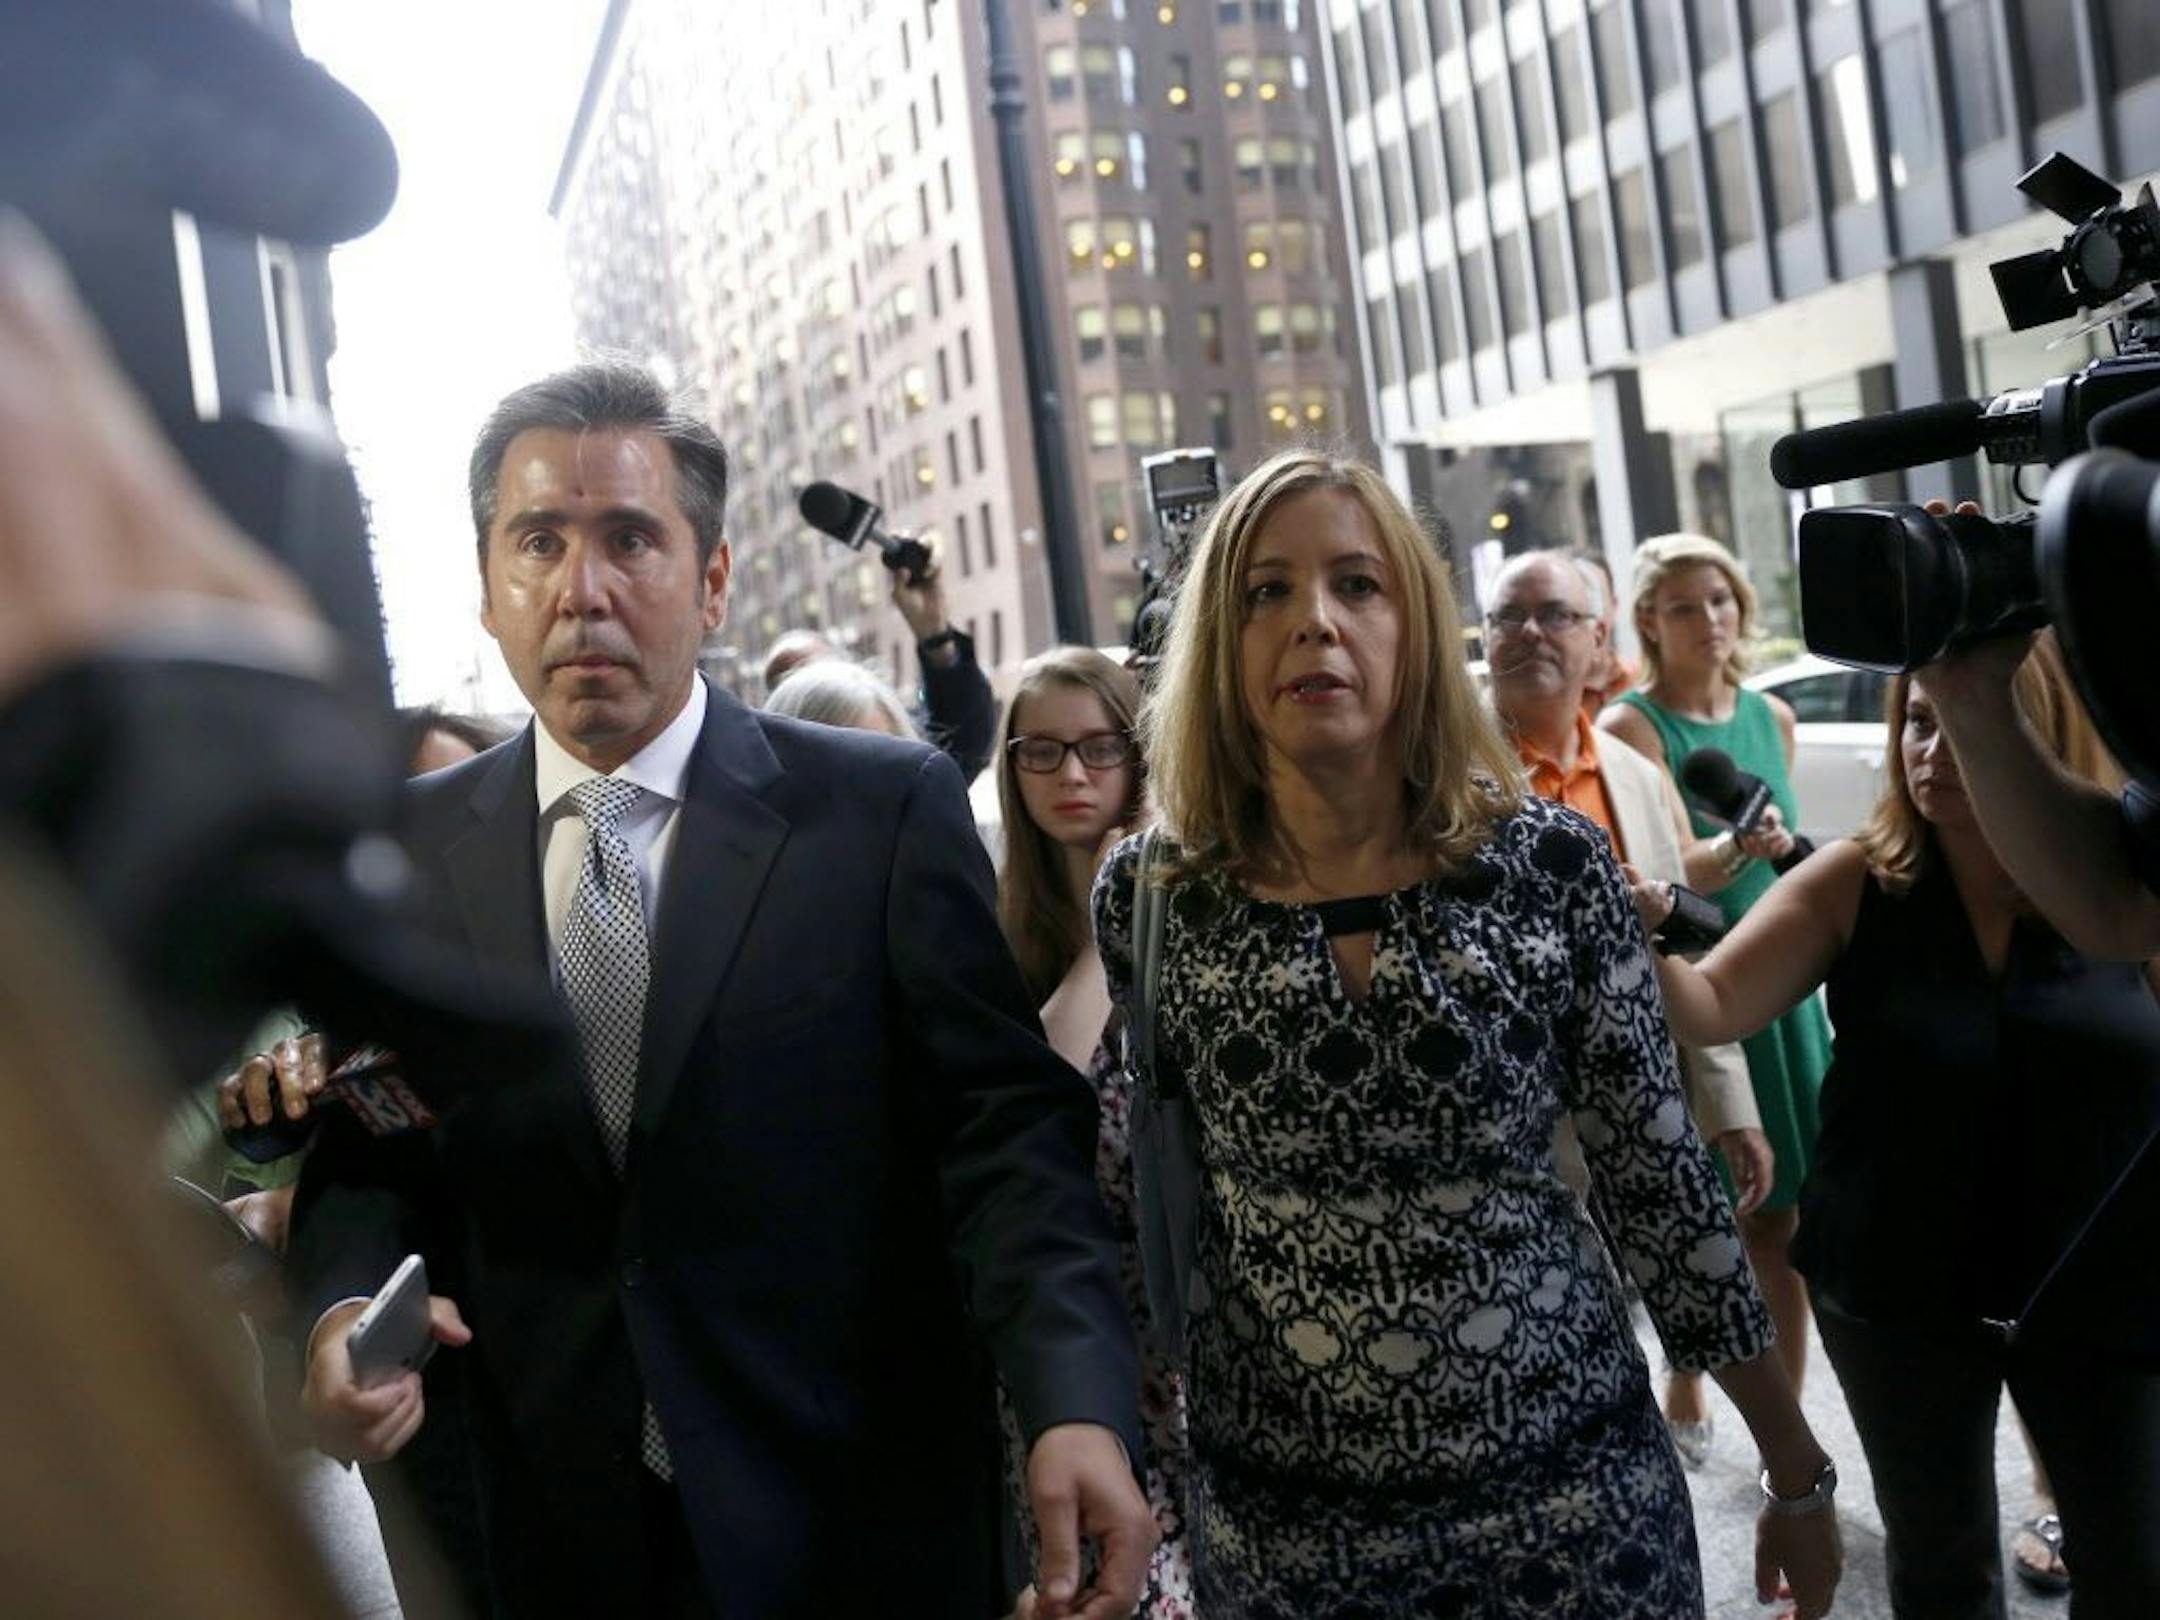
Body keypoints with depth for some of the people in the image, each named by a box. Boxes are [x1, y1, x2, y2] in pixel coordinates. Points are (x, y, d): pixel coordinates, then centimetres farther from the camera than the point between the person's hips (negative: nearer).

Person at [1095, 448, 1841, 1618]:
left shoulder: (1551, 862, -10)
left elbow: (1660, 1179, -2)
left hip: (1570, 1483, 0)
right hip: (1277, 1517, 1)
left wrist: (1796, 1474, 4)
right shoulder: (1151, 895, -8)